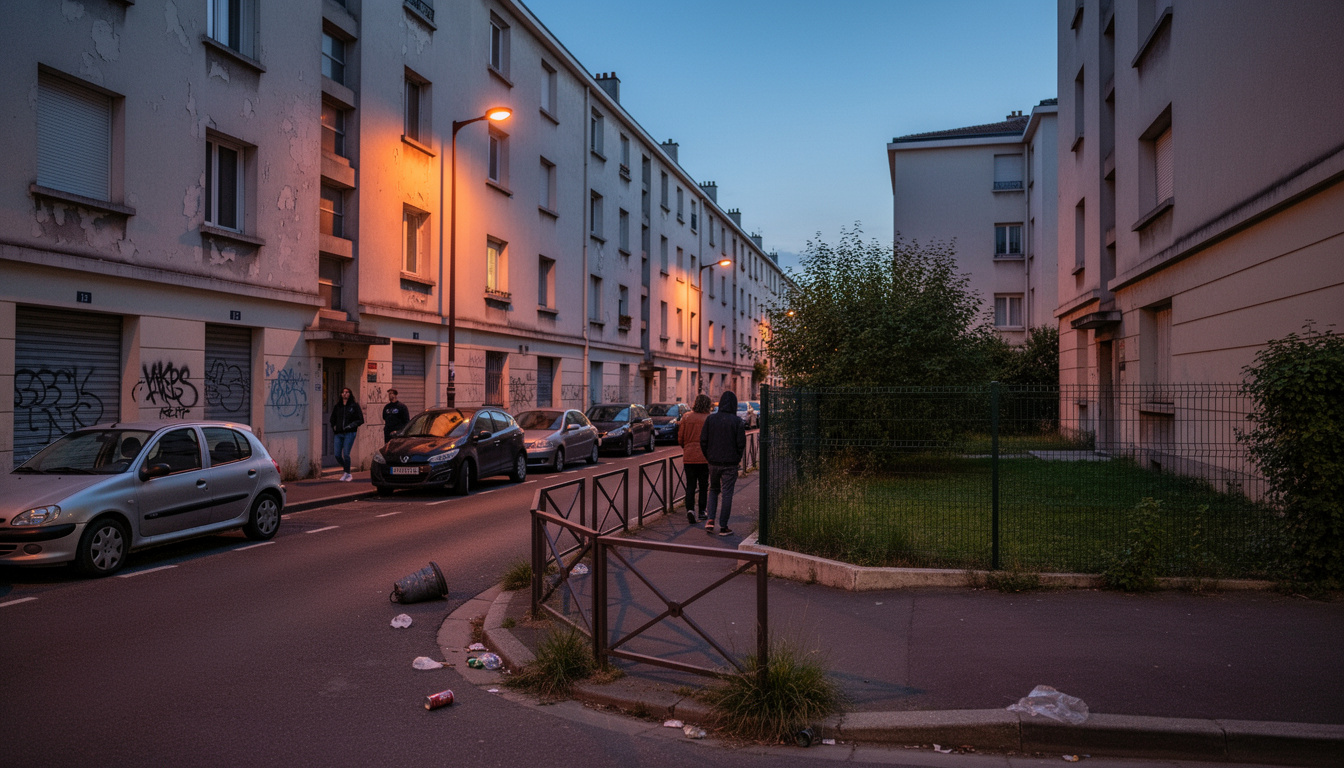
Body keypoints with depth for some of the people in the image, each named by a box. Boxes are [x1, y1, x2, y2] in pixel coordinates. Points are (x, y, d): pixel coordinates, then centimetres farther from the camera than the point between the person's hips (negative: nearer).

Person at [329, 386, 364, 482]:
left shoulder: (354, 406, 1)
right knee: (337, 455, 1)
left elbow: (360, 420, -1)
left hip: (349, 433, -4)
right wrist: (334, 427, 9)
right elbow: (332, 419, 27)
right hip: (338, 433, 5)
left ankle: (347, 473, 3)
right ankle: (346, 471, 21)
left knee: (346, 454, -11)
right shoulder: (337, 406, 14)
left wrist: (351, 425, -13)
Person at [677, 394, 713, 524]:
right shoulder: (709, 419, -7)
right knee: (703, 485, 13)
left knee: (690, 485, 6)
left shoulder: (686, 418, 0)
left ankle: (690, 509, -12)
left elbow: (680, 438, 4)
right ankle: (702, 511, 19)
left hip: (689, 456, 1)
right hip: (704, 456, -1)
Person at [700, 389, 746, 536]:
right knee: (726, 494, 4)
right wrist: (737, 458, 7)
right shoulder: (737, 421, -9)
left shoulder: (710, 419, -2)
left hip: (713, 462, 3)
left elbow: (703, 440, -1)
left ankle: (711, 520, 7)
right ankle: (723, 527, 7)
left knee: (714, 490, 21)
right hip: (730, 464, -2)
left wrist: (708, 457, 11)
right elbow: (741, 443, -9)